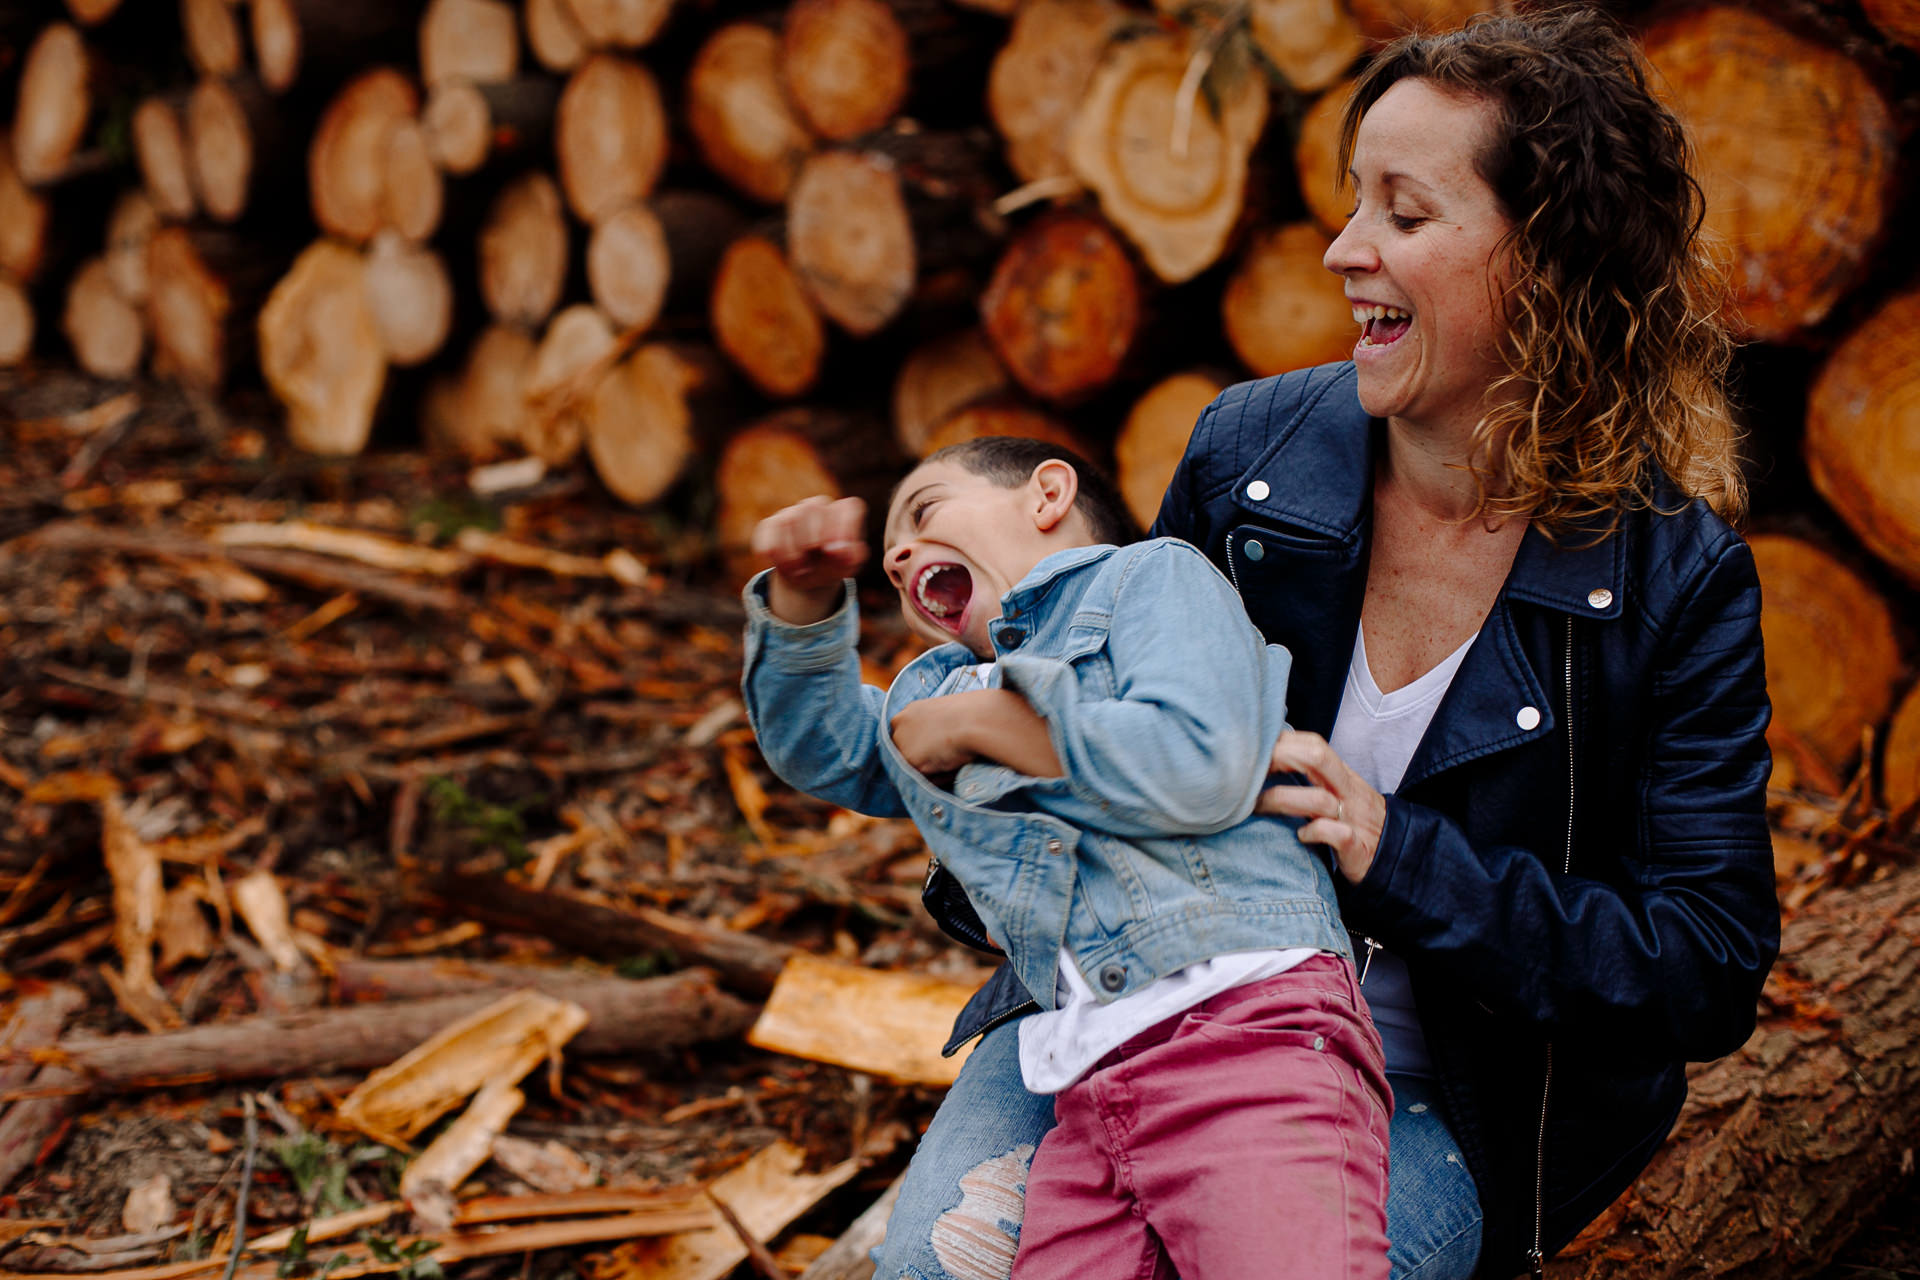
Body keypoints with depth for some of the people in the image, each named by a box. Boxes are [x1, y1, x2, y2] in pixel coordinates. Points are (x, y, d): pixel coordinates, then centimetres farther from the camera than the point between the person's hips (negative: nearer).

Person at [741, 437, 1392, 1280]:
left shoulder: (1150, 574, 8)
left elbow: (1199, 769, -9)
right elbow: (821, 746, 19)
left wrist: (978, 725, 1)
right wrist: (804, 595, 5)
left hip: (1254, 1027, -6)